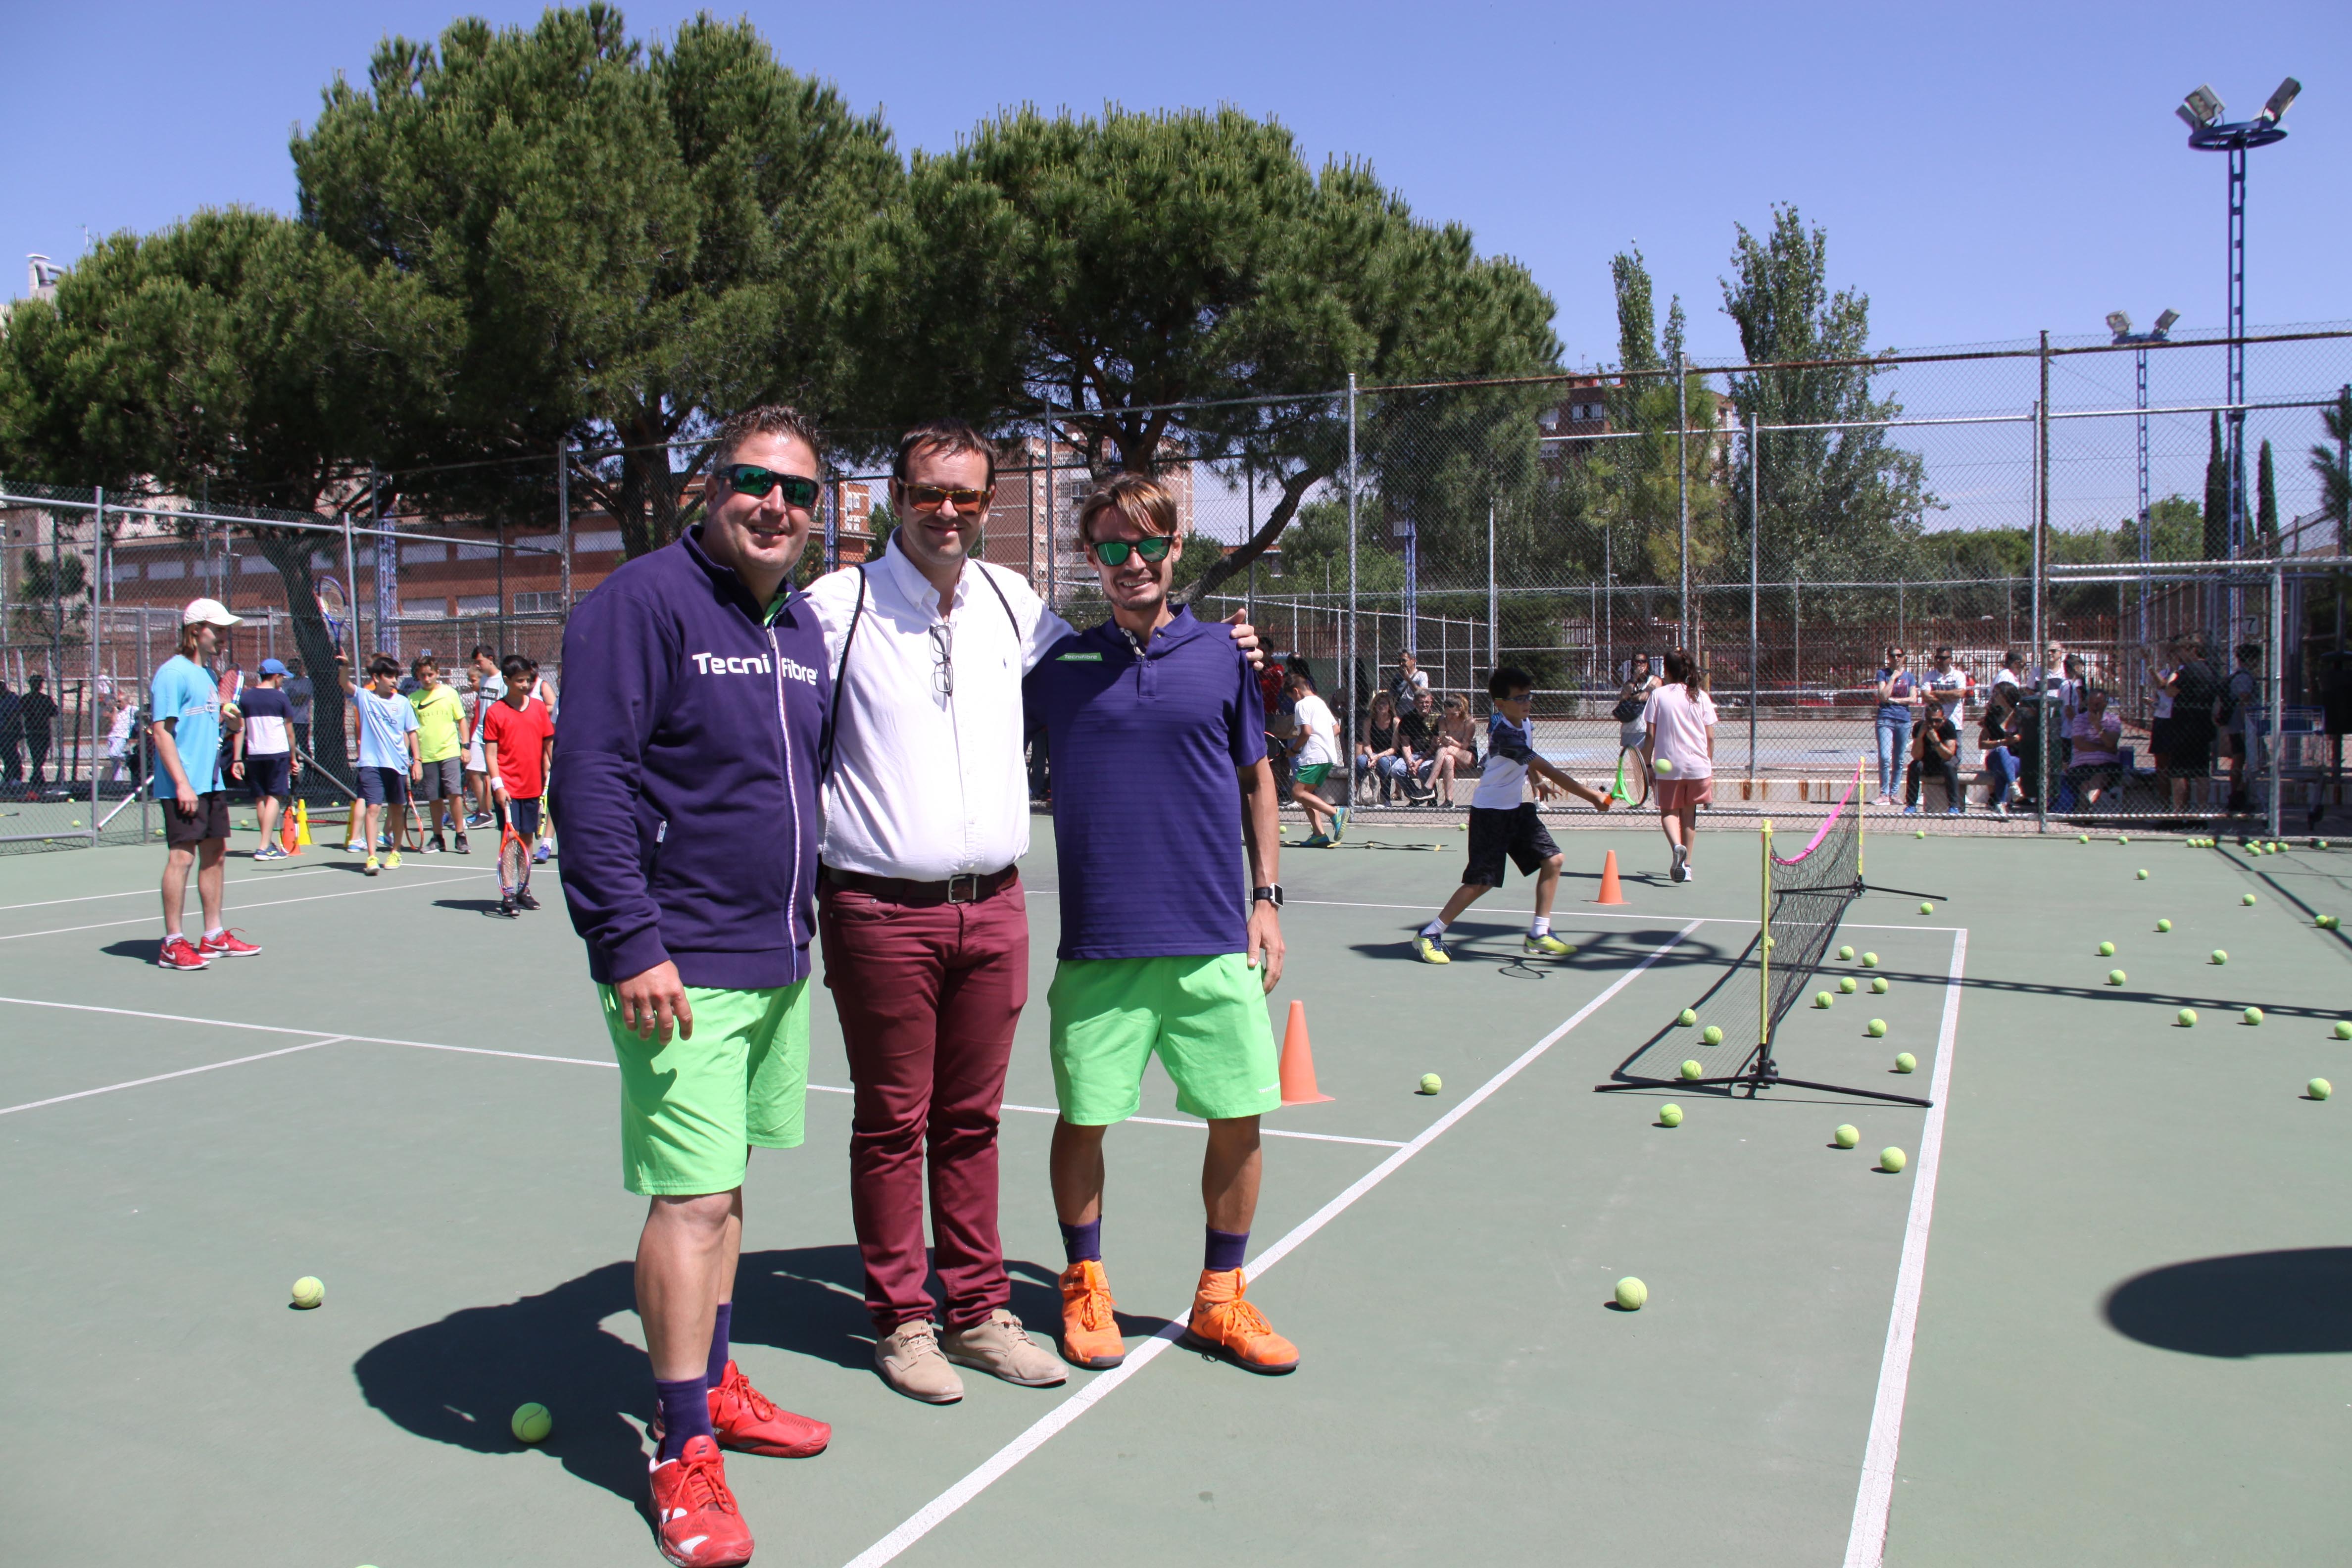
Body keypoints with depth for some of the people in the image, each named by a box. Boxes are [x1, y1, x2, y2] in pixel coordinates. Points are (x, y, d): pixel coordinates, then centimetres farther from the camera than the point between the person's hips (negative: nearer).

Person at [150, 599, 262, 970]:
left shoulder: (207, 674, 17)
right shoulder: (173, 673, -10)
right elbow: (161, 732, -16)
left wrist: (223, 710, 8)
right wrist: (182, 784, -20)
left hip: (213, 783, 9)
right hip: (185, 786, -9)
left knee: (215, 855, 11)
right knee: (182, 857, -7)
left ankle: (215, 936, 19)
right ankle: (173, 944, -1)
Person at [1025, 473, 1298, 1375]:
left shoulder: (1222, 655, 5)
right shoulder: (1058, 664, 3)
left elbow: (1257, 781, 13)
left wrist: (1267, 899, 8)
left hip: (1215, 938, 1)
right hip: (1098, 939, -1)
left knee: (1238, 1117, 4)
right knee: (1083, 1118, 5)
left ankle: (1221, 1300, 23)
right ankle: (1084, 1286, 28)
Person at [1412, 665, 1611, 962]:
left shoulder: (1526, 722, 2)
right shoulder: (1503, 733, -26)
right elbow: (1547, 769, -31)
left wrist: (1538, 781, 6)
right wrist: (1591, 796, -32)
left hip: (1517, 808, 9)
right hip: (1490, 812, -8)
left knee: (1552, 860, 1)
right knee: (1481, 882, -8)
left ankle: (1538, 936, 11)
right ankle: (1429, 935, 5)